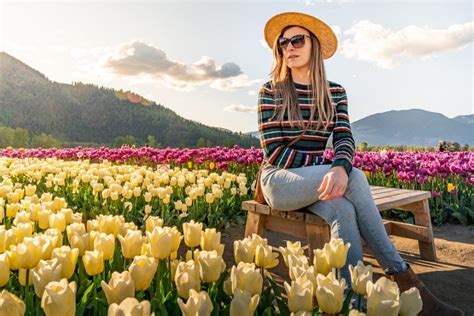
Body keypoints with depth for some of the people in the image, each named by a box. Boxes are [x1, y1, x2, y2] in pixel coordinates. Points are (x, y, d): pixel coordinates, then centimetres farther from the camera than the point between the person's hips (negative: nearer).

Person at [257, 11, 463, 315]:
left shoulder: (335, 92, 7)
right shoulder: (270, 91, -2)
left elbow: (344, 139, -8)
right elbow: (274, 152, -10)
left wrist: (340, 168, -32)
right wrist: (327, 164, -15)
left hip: (321, 180, 3)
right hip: (280, 180, -3)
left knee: (341, 210, -33)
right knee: (355, 177, -28)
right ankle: (402, 276, -20)